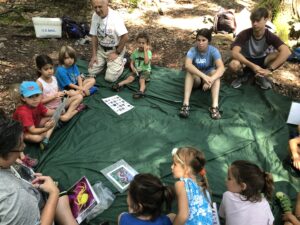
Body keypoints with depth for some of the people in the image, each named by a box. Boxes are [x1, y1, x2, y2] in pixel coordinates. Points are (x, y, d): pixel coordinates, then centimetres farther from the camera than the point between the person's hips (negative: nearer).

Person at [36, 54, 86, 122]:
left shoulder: (54, 78, 3)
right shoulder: (39, 82, -15)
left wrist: (62, 93, -8)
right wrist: (54, 96, -22)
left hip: (60, 103, 7)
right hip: (50, 109, -7)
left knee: (79, 96, -2)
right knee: (64, 118, -33)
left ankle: (68, 112, -13)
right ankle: (76, 109, -5)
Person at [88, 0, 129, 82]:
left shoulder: (115, 17, -24)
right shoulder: (95, 16, -5)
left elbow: (125, 37, -26)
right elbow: (94, 36, 3)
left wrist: (117, 53, -18)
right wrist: (94, 55, -2)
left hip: (115, 49, -5)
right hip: (101, 49, 6)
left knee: (110, 78, -13)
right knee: (91, 71, -2)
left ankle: (121, 62, 14)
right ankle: (106, 61, 24)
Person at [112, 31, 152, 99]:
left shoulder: (148, 52, -10)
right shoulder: (135, 52, 4)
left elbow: (146, 62, -27)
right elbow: (131, 63, 8)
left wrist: (145, 51, -25)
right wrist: (133, 68, -14)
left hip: (145, 70, -4)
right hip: (136, 70, 4)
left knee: (142, 80, -31)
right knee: (130, 78, -20)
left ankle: (141, 91, -53)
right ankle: (119, 85, -34)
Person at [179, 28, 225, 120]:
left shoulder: (213, 51, -19)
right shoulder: (192, 50, -19)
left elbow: (221, 68, -34)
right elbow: (187, 65, -39)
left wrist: (211, 80, -52)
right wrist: (204, 76, -51)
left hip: (209, 76, 0)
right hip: (196, 78, 0)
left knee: (214, 72, -31)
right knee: (190, 71, -31)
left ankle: (215, 106, -42)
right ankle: (185, 104, -41)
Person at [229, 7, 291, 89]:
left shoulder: (270, 36, -18)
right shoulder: (244, 34, -23)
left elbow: (286, 51, -31)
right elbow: (234, 53, -35)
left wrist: (269, 69, -43)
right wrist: (252, 66, -44)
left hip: (261, 60, 2)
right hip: (246, 61, -2)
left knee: (280, 55, -27)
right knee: (233, 65, -37)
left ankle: (261, 76, -3)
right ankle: (243, 75, 0)